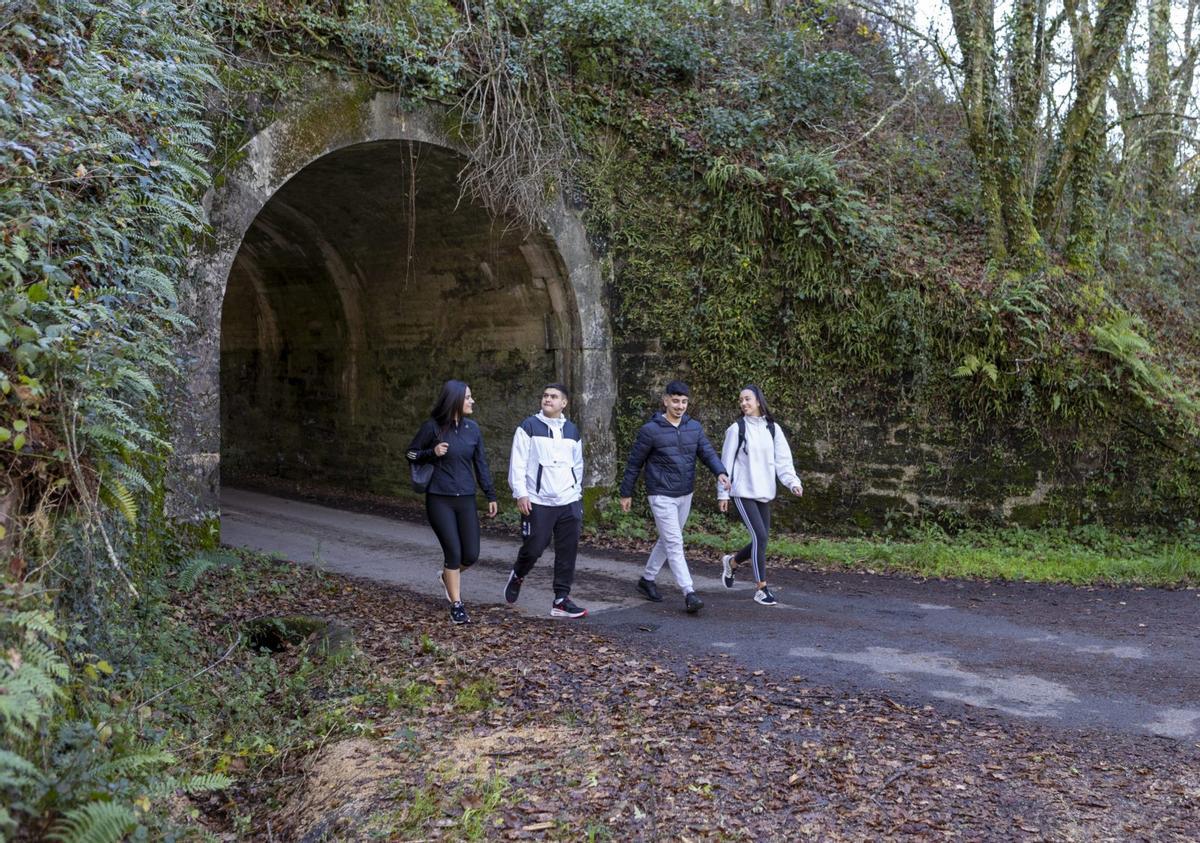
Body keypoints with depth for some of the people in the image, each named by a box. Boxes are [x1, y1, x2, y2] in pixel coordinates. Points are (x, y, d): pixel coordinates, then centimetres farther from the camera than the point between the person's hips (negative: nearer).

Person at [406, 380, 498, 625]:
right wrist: (432, 453, -16)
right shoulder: (432, 427, -6)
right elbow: (411, 454, 3)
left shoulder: (473, 428, 4)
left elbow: (480, 464, 10)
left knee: (471, 554, 3)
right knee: (454, 552, -6)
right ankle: (456, 606, 10)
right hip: (439, 500, -4)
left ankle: (447, 576, 36)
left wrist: (491, 496, 8)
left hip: (466, 500, 4)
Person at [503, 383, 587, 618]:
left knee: (568, 552, 1)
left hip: (569, 502, 4)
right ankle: (517, 576, 28)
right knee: (533, 548, -3)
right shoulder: (529, 427, -1)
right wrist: (521, 494, -12)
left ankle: (561, 600, 9)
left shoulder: (572, 431, 14)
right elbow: (518, 463, -5)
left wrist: (577, 493, 14)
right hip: (537, 502, -4)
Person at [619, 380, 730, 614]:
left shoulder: (694, 427, 3)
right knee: (675, 544, -10)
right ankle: (689, 594, -12)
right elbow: (634, 463, -3)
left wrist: (721, 472, -25)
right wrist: (626, 493, 1)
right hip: (662, 496, -6)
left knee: (667, 540, 17)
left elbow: (708, 452, -5)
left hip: (685, 495, 6)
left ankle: (647, 580, 33)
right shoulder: (651, 430, -11)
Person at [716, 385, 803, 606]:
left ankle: (731, 561, 35)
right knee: (760, 537, -13)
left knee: (761, 541, 7)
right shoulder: (736, 429, -4)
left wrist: (793, 482, -14)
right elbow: (727, 462, -2)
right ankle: (762, 589, -3)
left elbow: (783, 459, 1)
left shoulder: (773, 429, 6)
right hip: (743, 492, -5)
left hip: (764, 493, 5)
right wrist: (723, 493, -2)